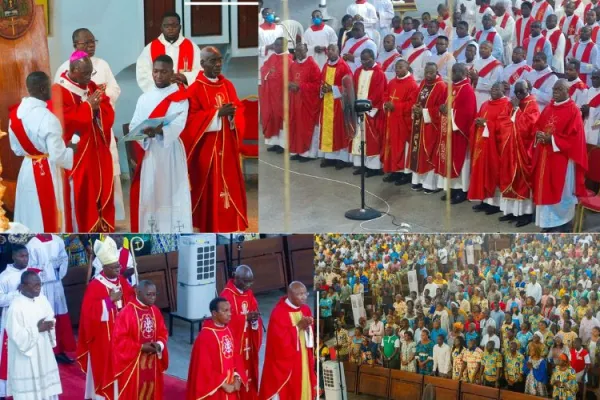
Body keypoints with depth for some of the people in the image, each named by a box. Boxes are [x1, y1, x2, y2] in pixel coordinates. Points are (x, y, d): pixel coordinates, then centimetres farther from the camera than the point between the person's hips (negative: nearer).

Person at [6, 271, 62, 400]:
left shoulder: (42, 299, 1)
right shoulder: (16, 306, -20)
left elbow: (50, 318, 12)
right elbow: (16, 335, -21)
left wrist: (48, 325, -10)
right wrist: (37, 329, -20)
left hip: (43, 353, 7)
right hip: (26, 359, -7)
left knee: (47, 389, 14)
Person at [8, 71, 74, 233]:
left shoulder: (15, 113, 0)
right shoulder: (47, 118, -24)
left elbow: (16, 148, 11)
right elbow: (58, 156, -21)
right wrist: (72, 149, -3)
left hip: (26, 170, 7)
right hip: (46, 173, -7)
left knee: (29, 216, 19)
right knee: (47, 219, 6)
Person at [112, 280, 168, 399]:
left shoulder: (155, 311, 5)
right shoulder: (127, 312, -16)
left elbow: (163, 333, 12)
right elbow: (119, 339, -17)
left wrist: (159, 344, -9)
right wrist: (141, 347, -19)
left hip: (152, 362, 6)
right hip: (133, 363, -6)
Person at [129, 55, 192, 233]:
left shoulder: (180, 97, 1)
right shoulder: (144, 98, 13)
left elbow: (178, 125, -14)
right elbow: (133, 125, 3)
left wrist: (159, 131, -33)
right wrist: (146, 132, -19)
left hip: (171, 152, -4)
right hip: (148, 152, 4)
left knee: (172, 195, -7)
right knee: (148, 195, 2)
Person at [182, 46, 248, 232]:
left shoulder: (228, 85, 9)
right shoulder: (195, 89, -8)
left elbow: (239, 109, 9)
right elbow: (192, 119, -13)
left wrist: (232, 114, -14)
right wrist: (218, 113, -21)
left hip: (227, 145, 5)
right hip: (207, 147, -5)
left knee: (230, 181, 8)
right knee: (209, 185, -2)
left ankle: (230, 223, 17)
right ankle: (209, 226, 5)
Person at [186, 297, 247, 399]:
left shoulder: (228, 331, 5)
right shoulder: (205, 336, -19)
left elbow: (236, 356, 12)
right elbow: (204, 368, -20)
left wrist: (237, 378, -3)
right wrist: (223, 384, -17)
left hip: (230, 388, 7)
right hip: (213, 391, -7)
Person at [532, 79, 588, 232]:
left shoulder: (573, 110, -9)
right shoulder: (548, 108, 12)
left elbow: (574, 136, -15)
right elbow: (538, 125, 17)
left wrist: (552, 139, -19)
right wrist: (539, 135, -6)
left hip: (562, 157, -7)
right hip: (545, 156, 7)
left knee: (560, 190, 0)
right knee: (545, 188, 8)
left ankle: (560, 222, 8)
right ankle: (549, 220, 16)